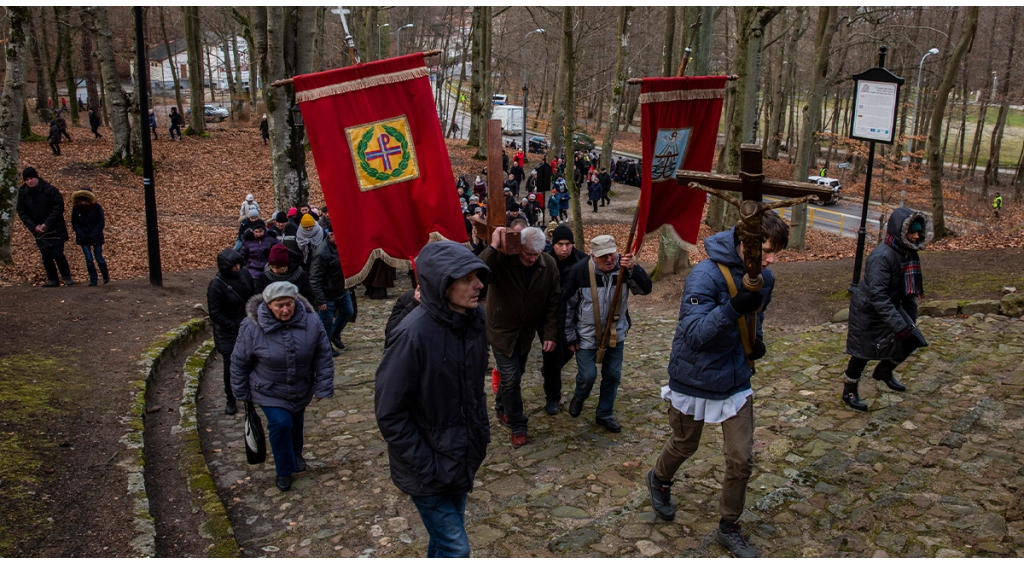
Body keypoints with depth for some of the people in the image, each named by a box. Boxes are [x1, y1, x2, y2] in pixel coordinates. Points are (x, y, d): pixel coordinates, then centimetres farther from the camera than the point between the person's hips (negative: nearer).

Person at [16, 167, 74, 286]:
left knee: (57, 254, -8)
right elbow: (22, 213, 5)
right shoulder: (22, 193, 1)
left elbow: (59, 207, -13)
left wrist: (47, 224, -16)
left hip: (55, 229, -4)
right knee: (46, 256, 6)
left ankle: (67, 276, 9)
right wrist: (34, 227, -8)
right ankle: (52, 279, 14)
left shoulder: (49, 190, -13)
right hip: (38, 230, 4)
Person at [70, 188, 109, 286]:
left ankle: (106, 276, 25)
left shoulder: (97, 208, -10)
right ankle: (93, 279, 8)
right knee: (89, 259, -2)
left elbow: (101, 223, -8)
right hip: (83, 238, 1)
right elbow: (74, 224, 1)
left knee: (99, 258, 3)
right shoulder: (75, 208, -4)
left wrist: (92, 236, -16)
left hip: (96, 237, -1)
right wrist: (82, 236, -11)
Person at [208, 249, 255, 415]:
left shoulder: (245, 274, -6)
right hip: (228, 333, -5)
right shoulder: (216, 285, -21)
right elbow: (214, 314, -17)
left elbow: (253, 297, 9)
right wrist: (234, 326, -19)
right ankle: (230, 400, 17)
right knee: (231, 366, 1)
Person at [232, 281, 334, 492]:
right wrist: (242, 393, -3)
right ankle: (284, 470, 11)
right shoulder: (252, 327, -24)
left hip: (301, 390, 3)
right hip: (269, 392, -3)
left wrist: (323, 387, -9)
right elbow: (239, 362, -11)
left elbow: (324, 358, -10)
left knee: (296, 423, 21)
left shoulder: (311, 323, -20)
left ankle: (296, 455, 53)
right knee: (280, 424, -14)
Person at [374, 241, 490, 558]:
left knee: (445, 536, 23)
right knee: (455, 549, 2)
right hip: (429, 466, -6)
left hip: (463, 457, 7)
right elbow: (389, 412, -21)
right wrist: (425, 468, -18)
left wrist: (482, 431, 8)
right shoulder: (413, 335, -28)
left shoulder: (473, 318, -6)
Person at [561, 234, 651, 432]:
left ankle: (605, 415, 31)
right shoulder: (579, 271, -19)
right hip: (586, 335, -3)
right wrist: (570, 336, -6)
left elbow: (645, 289, -20)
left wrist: (633, 269, -39)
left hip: (615, 333, 3)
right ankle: (579, 398, 36)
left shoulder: (623, 266, -13)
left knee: (613, 375, 11)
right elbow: (566, 304, -10)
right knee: (588, 375, 0)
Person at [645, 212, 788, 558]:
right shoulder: (705, 275, -26)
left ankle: (728, 528, 27)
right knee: (684, 447, 18)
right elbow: (693, 334, -33)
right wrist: (732, 309, -46)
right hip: (695, 383, -5)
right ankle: (659, 481, 51)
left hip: (737, 383, 5)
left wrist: (756, 340, -2)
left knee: (742, 459, 5)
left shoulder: (764, 278, -4)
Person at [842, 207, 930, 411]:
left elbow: (909, 288, 10)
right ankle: (849, 392, 24)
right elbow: (877, 295, -32)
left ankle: (884, 371, 30)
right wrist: (897, 324, -34)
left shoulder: (909, 253, -3)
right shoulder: (882, 257, -30)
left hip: (891, 306, 8)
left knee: (911, 339, 4)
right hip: (868, 311, -8)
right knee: (863, 352, 3)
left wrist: (911, 316, 11)